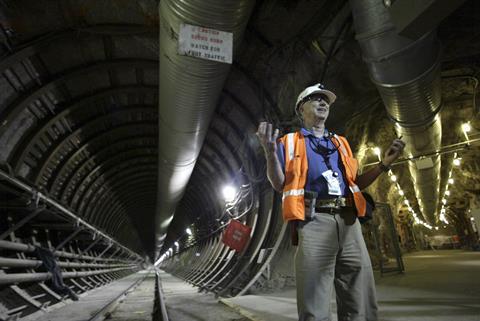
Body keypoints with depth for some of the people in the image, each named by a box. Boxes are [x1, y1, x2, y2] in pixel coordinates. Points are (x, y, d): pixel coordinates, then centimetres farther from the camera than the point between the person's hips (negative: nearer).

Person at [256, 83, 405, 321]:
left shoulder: (340, 143, 27)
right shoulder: (289, 142, 13)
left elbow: (354, 183, 26)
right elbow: (279, 184, 3)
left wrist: (384, 164, 13)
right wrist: (270, 152, -13)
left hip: (349, 221, 5)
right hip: (314, 221, -4)